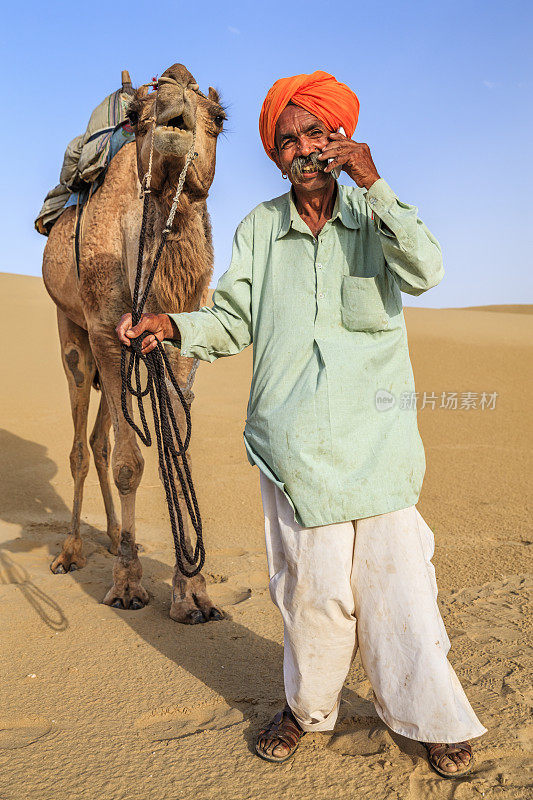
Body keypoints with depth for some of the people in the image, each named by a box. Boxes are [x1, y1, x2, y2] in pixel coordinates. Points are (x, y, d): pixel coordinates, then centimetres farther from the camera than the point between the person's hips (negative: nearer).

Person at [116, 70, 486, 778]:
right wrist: (172, 325, -11)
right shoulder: (258, 229, 11)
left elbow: (425, 270, -11)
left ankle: (432, 719, 22)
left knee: (394, 572, 2)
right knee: (311, 581, 3)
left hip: (376, 431, 0)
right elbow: (234, 320, 7)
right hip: (293, 434, 1)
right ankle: (309, 707, 27)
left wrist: (373, 182, -16)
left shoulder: (376, 213, 7)